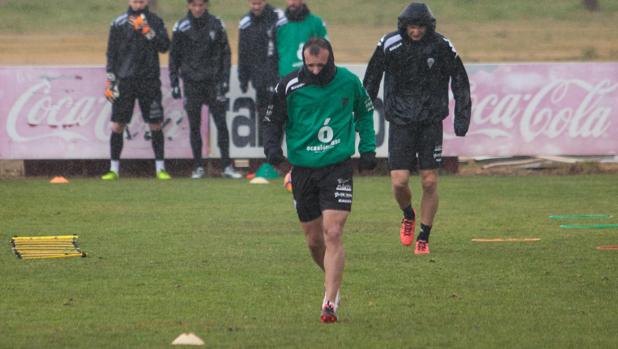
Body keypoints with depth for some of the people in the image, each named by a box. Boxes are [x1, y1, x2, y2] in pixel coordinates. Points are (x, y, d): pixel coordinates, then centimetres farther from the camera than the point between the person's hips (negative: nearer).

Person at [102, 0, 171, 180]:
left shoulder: (156, 22, 6)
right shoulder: (119, 23, 6)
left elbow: (164, 47, -6)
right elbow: (111, 54, 6)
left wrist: (147, 30, -16)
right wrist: (110, 82, 1)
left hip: (149, 81, 0)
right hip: (125, 79, 0)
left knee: (155, 125, -1)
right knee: (117, 125, -1)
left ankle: (160, 168, 7)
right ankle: (114, 169, 7)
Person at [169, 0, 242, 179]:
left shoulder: (216, 25, 2)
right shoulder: (181, 28, 1)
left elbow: (225, 53, 6)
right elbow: (174, 57, 6)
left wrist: (225, 79, -1)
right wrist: (174, 83, 1)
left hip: (213, 82, 0)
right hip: (191, 83, 0)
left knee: (221, 123, -4)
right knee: (194, 126, 2)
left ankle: (227, 166, 0)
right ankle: (198, 167, 9)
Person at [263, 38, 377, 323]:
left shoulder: (348, 82, -4)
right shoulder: (289, 86, -8)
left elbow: (365, 112, 15)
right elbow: (273, 120, 4)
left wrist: (368, 148, 8)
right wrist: (272, 147, -15)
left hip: (338, 167, -2)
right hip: (303, 168, 2)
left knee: (333, 234, -14)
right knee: (314, 240, 9)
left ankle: (330, 303, -14)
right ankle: (333, 281, 37)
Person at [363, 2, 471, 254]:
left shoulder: (441, 47, -6)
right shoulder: (390, 45, -7)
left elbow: (460, 81, 5)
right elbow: (371, 80, 6)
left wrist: (462, 117, 1)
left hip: (431, 122, 0)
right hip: (400, 121, 0)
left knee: (430, 182, -1)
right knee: (399, 182, -8)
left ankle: (423, 238, 14)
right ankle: (408, 216, 25)